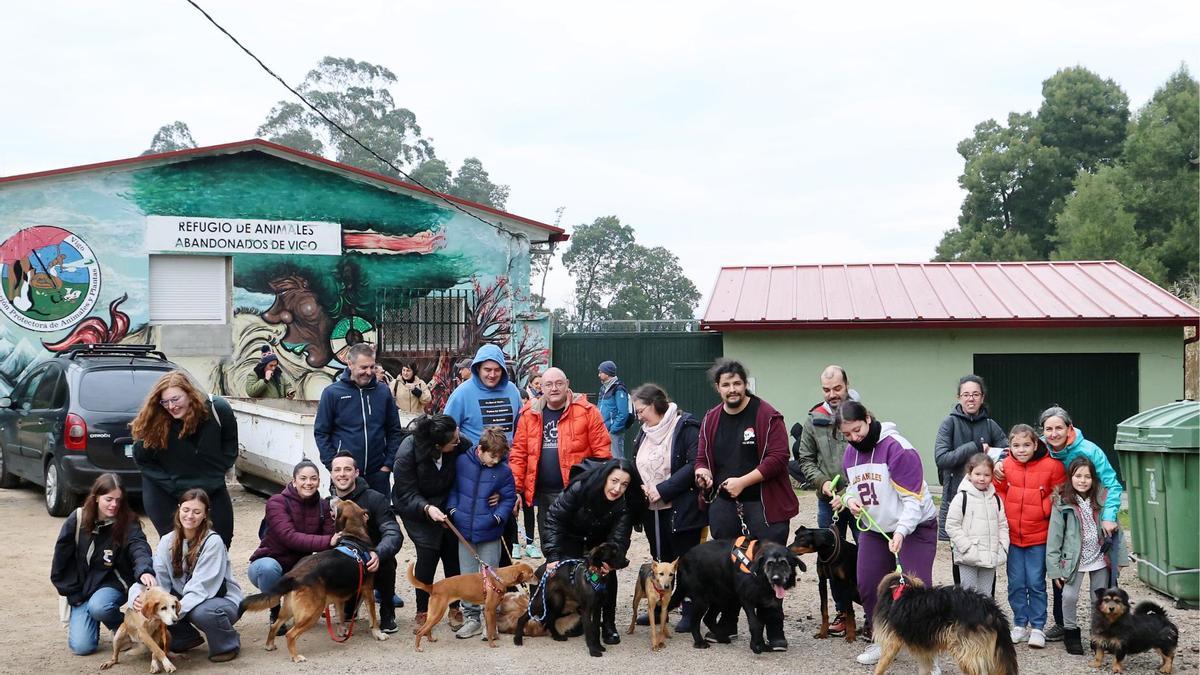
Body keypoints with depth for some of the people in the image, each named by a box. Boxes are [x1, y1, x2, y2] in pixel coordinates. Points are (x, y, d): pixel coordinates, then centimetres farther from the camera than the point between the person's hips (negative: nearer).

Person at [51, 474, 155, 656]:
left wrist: (145, 571, -51)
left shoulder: (128, 523, -11)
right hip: (80, 588, 2)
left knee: (98, 607, -36)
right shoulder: (77, 520, -6)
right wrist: (71, 593, 0)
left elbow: (139, 548, -29)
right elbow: (61, 557, 1)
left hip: (113, 583, -2)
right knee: (81, 646, -11)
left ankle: (123, 627, -2)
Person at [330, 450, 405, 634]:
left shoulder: (375, 499, -12)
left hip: (372, 566, -3)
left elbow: (394, 534, -25)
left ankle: (387, 613, -8)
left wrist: (378, 554, -46)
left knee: (385, 561, -35)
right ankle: (349, 605, 11)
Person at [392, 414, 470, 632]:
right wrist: (426, 508, -41)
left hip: (446, 505, 3)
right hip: (416, 509, -3)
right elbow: (407, 495, -23)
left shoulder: (460, 444, -24)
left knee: (453, 555, 0)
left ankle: (455, 609, 16)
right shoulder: (407, 454, -30)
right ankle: (423, 612, 2)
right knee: (428, 553, -14)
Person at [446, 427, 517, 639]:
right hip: (464, 531, 2)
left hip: (489, 534, -2)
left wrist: (498, 516, -13)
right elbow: (453, 488, 6)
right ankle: (471, 618, 19)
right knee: (467, 577, 9)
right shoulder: (461, 462, -6)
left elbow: (509, 498, 0)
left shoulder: (503, 470, -9)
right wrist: (452, 509, -6)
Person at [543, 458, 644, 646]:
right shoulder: (579, 489, -33)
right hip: (571, 537, -1)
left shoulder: (625, 505, -26)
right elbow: (554, 519, -27)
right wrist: (553, 557, -33)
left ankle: (608, 625, -5)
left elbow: (618, 539, -30)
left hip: (601, 541, 1)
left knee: (608, 574, -18)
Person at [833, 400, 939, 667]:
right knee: (867, 585, 5)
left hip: (914, 528, -7)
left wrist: (901, 532, -33)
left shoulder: (897, 447, -22)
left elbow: (913, 497, -23)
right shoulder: (850, 452, 1)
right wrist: (850, 498, -8)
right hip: (875, 529, 7)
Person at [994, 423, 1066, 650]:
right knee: (1016, 583, 10)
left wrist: (1045, 509, -12)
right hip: (1012, 535, 3)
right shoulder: (1005, 466, -2)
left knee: (1036, 583, 1)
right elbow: (999, 493, 9)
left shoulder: (1052, 465, -9)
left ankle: (1037, 627, 14)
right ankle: (1020, 624, 23)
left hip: (1038, 536, -2)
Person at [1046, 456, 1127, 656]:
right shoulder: (1062, 503, -11)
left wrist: (1118, 557, -1)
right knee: (1069, 596, -8)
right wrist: (1054, 568, -9)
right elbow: (1054, 537, -8)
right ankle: (1071, 631, 14)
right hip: (1074, 558, -3)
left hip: (1100, 558, 3)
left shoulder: (1101, 498, -3)